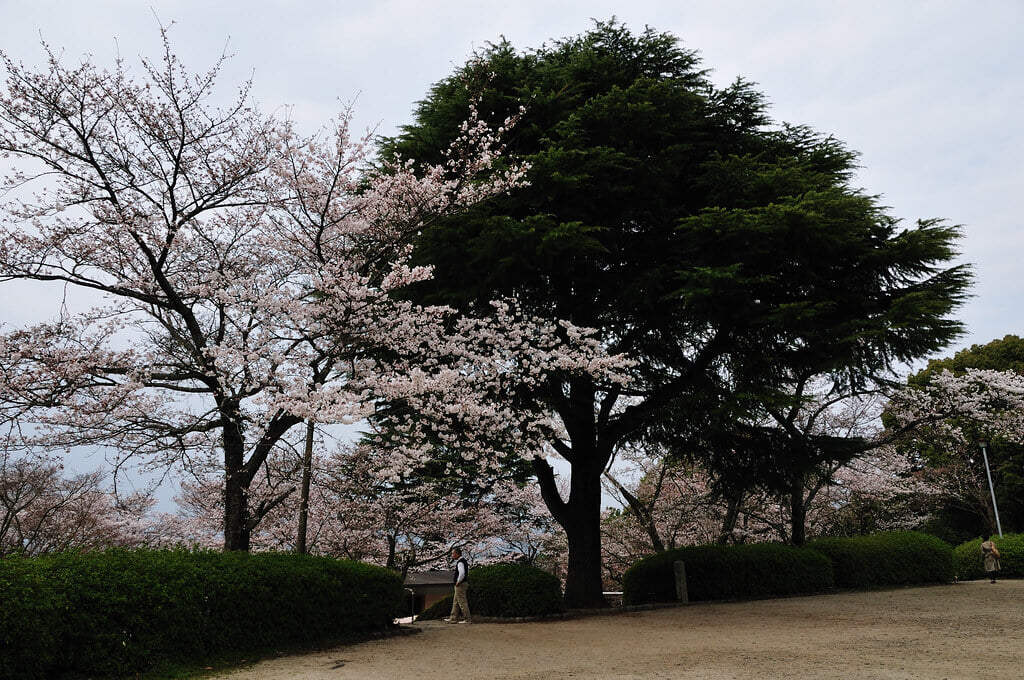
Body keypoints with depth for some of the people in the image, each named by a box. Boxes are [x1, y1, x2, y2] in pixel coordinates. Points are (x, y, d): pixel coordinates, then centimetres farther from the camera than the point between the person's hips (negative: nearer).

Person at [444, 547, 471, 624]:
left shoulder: (460, 562, -18)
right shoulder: (463, 560, 15)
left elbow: (462, 573, -32)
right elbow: (464, 572, 27)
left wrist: (458, 582, -20)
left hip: (460, 585, -11)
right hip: (462, 584, 11)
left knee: (462, 602, -5)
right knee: (455, 602, 16)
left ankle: (466, 619, -1)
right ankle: (453, 618, 21)